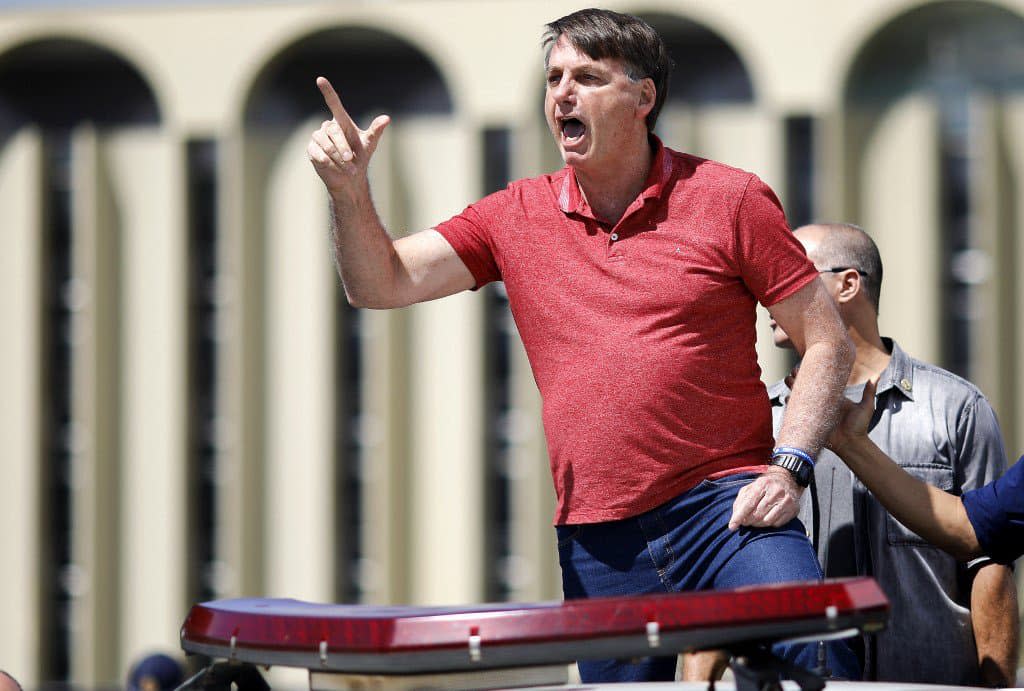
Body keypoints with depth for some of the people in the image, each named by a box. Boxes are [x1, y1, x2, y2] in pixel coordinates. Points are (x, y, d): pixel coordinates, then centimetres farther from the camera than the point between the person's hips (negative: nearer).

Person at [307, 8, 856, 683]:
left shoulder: (728, 199, 1)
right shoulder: (516, 217, 11)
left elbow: (828, 341, 3)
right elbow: (381, 285, 8)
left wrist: (789, 468, -9)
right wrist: (350, 191, -10)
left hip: (726, 505, -3)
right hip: (598, 543, 3)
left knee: (819, 663, -23)